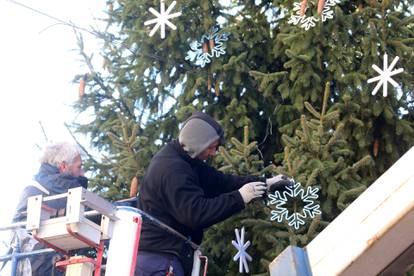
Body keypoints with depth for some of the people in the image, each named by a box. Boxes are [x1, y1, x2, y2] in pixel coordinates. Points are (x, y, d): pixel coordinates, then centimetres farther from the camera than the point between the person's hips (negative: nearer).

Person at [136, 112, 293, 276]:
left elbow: (220, 181, 13)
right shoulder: (172, 169, -21)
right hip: (159, 258, -11)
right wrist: (239, 198, -22)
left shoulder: (182, 160, 13)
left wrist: (265, 183, 6)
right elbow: (195, 213, -28)